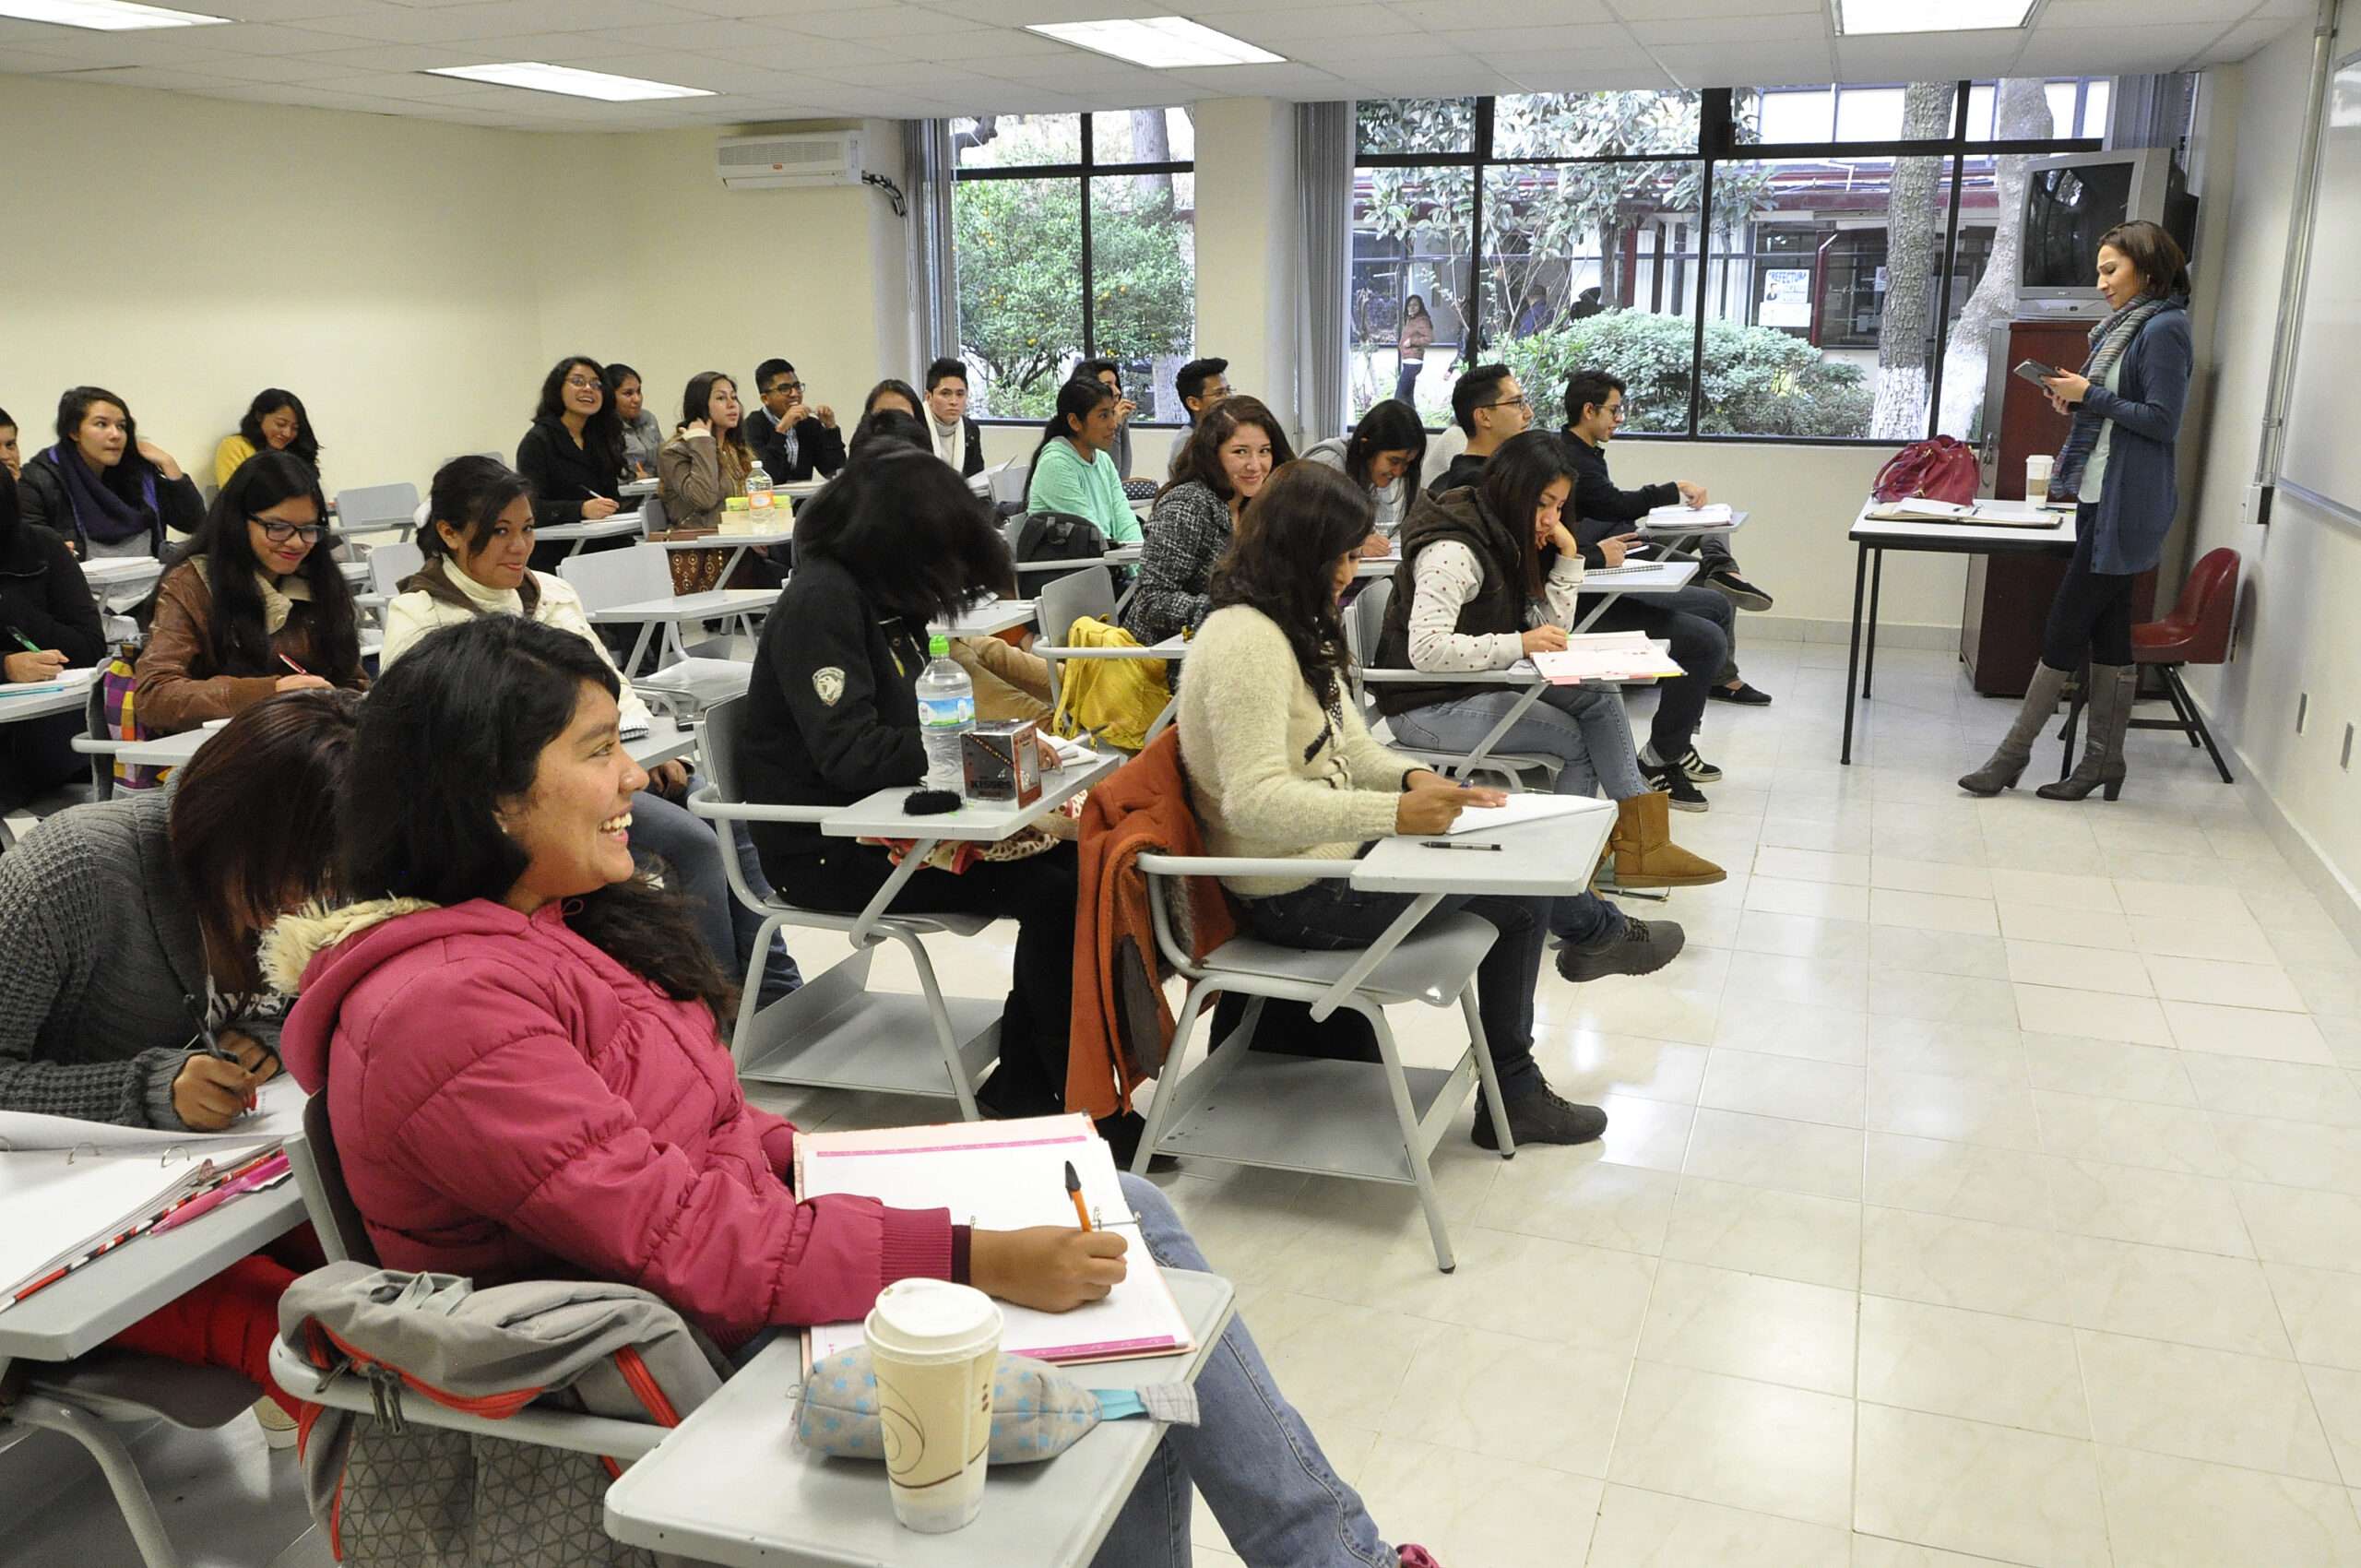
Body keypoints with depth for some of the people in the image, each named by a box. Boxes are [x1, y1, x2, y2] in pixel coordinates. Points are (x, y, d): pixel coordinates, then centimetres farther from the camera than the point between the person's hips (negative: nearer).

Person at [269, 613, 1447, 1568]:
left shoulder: (548, 925, 7)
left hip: (750, 1241, 9)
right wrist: (971, 1259, -30)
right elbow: (678, 1238, -28)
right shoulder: (451, 1009, -23)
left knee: (1126, 1217, 2)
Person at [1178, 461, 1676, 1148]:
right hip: (1301, 898, -10)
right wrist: (1395, 812, -36)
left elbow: (1349, 747, 12)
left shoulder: (1290, 627, 10)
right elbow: (1254, 801, -31)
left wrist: (1411, 778, -8)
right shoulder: (1246, 641, -23)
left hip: (1328, 855, 10)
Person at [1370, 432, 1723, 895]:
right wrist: (1518, 645, -31)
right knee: (1576, 739, -12)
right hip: (1427, 706, -9)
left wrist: (1568, 557, -3)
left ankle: (1641, 842, -6)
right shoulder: (1453, 551, -21)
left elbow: (1550, 631, 8)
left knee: (1598, 695, -5)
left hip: (1482, 685, 9)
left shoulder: (1508, 541, 9)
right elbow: (1426, 650, -33)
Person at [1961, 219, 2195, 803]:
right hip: (2102, 497, 10)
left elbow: (2163, 420, -17)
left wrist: (2091, 395, -15)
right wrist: (2076, 400, 4)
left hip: (2126, 506, -10)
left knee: (2065, 626, -5)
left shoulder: (2164, 330, -12)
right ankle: (2103, 762, 16)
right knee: (2106, 633, 10)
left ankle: (2013, 753, 1)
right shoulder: (2126, 327, 17)